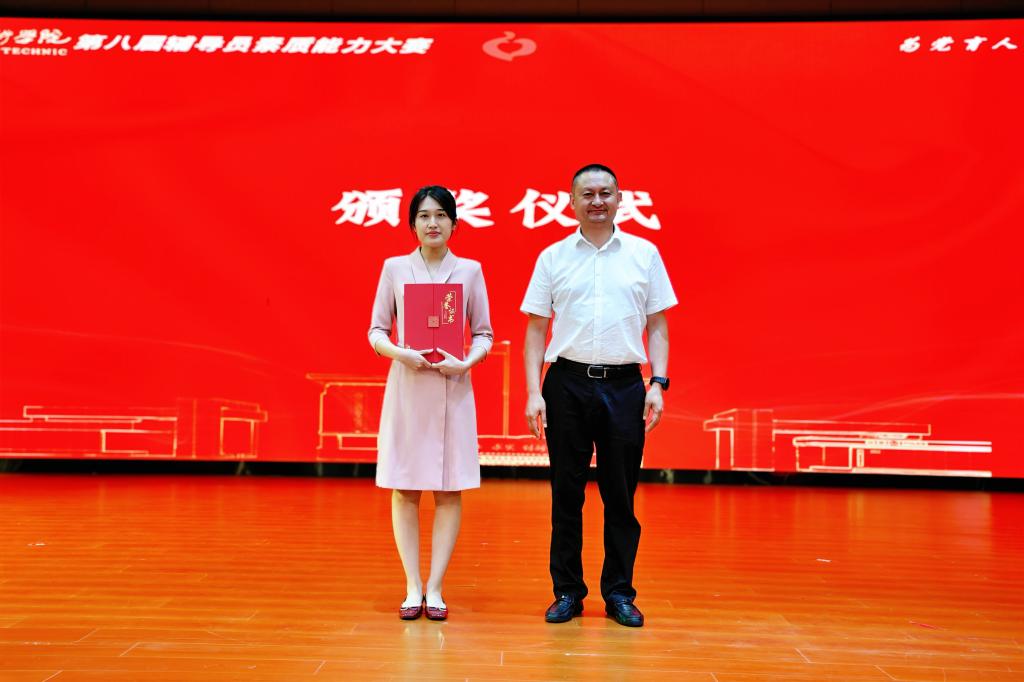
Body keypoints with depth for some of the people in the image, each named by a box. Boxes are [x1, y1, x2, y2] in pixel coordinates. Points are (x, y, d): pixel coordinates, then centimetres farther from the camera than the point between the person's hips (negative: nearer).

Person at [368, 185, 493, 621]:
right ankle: (413, 589, 11)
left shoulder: (469, 270, 6)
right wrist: (401, 353, -15)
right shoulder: (394, 268, 5)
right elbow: (376, 331, 4)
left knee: (449, 490, 1)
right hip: (406, 386, 0)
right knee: (405, 489, 2)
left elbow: (483, 334, 6)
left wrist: (465, 362, -13)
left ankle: (435, 589, 10)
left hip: (452, 388, 0)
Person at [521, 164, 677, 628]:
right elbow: (536, 330, 5)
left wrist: (658, 383, -3)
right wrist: (533, 393, -4)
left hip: (624, 385, 0)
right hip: (567, 384, 0)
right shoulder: (553, 258, 5)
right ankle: (567, 592, 18)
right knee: (566, 493, 6)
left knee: (621, 495, 5)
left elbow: (657, 326, 8)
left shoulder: (644, 254, 7)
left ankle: (619, 593, 17)